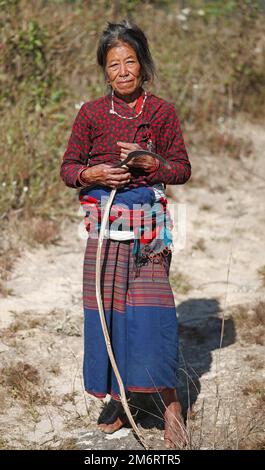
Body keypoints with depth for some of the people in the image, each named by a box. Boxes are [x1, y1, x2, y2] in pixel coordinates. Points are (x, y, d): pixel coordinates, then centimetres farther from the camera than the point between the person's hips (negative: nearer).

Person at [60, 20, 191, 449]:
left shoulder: (162, 111, 1)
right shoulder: (91, 113, 4)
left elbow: (182, 169, 3)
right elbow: (68, 168, 8)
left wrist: (150, 162, -15)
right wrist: (93, 174, -13)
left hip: (148, 220, -2)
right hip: (105, 221, 2)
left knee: (150, 306, -9)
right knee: (105, 307, 4)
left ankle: (169, 401, 1)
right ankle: (116, 399, 17)